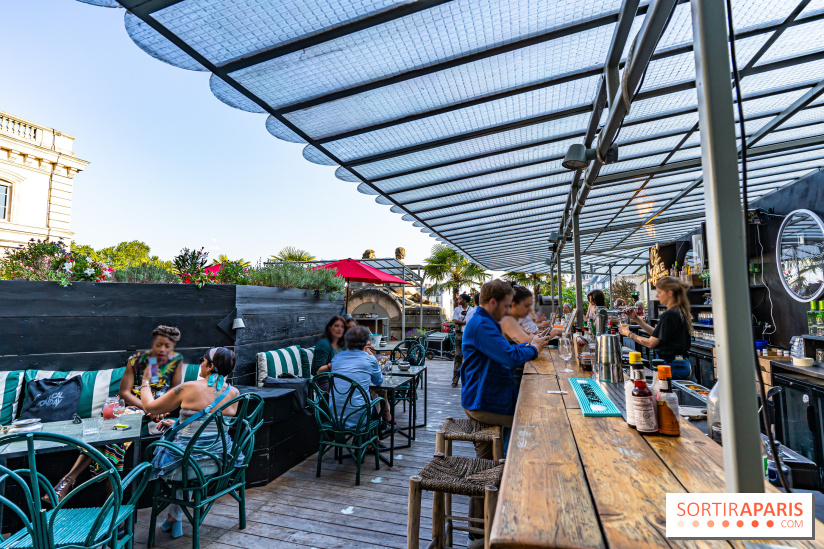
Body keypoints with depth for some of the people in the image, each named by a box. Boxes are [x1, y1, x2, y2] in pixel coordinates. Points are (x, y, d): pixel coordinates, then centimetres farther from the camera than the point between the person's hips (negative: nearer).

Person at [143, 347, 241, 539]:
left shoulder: (189, 388, -16)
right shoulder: (234, 393, -3)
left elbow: (149, 407, -2)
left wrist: (145, 381, 15)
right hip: (220, 461, 5)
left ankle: (174, 517, 42)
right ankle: (175, 518, 43)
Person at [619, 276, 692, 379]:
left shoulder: (669, 315, -20)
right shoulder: (680, 312, 10)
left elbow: (651, 343, -17)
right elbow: (656, 333, 17)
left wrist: (629, 334, -6)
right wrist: (636, 319, 14)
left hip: (671, 367, -9)